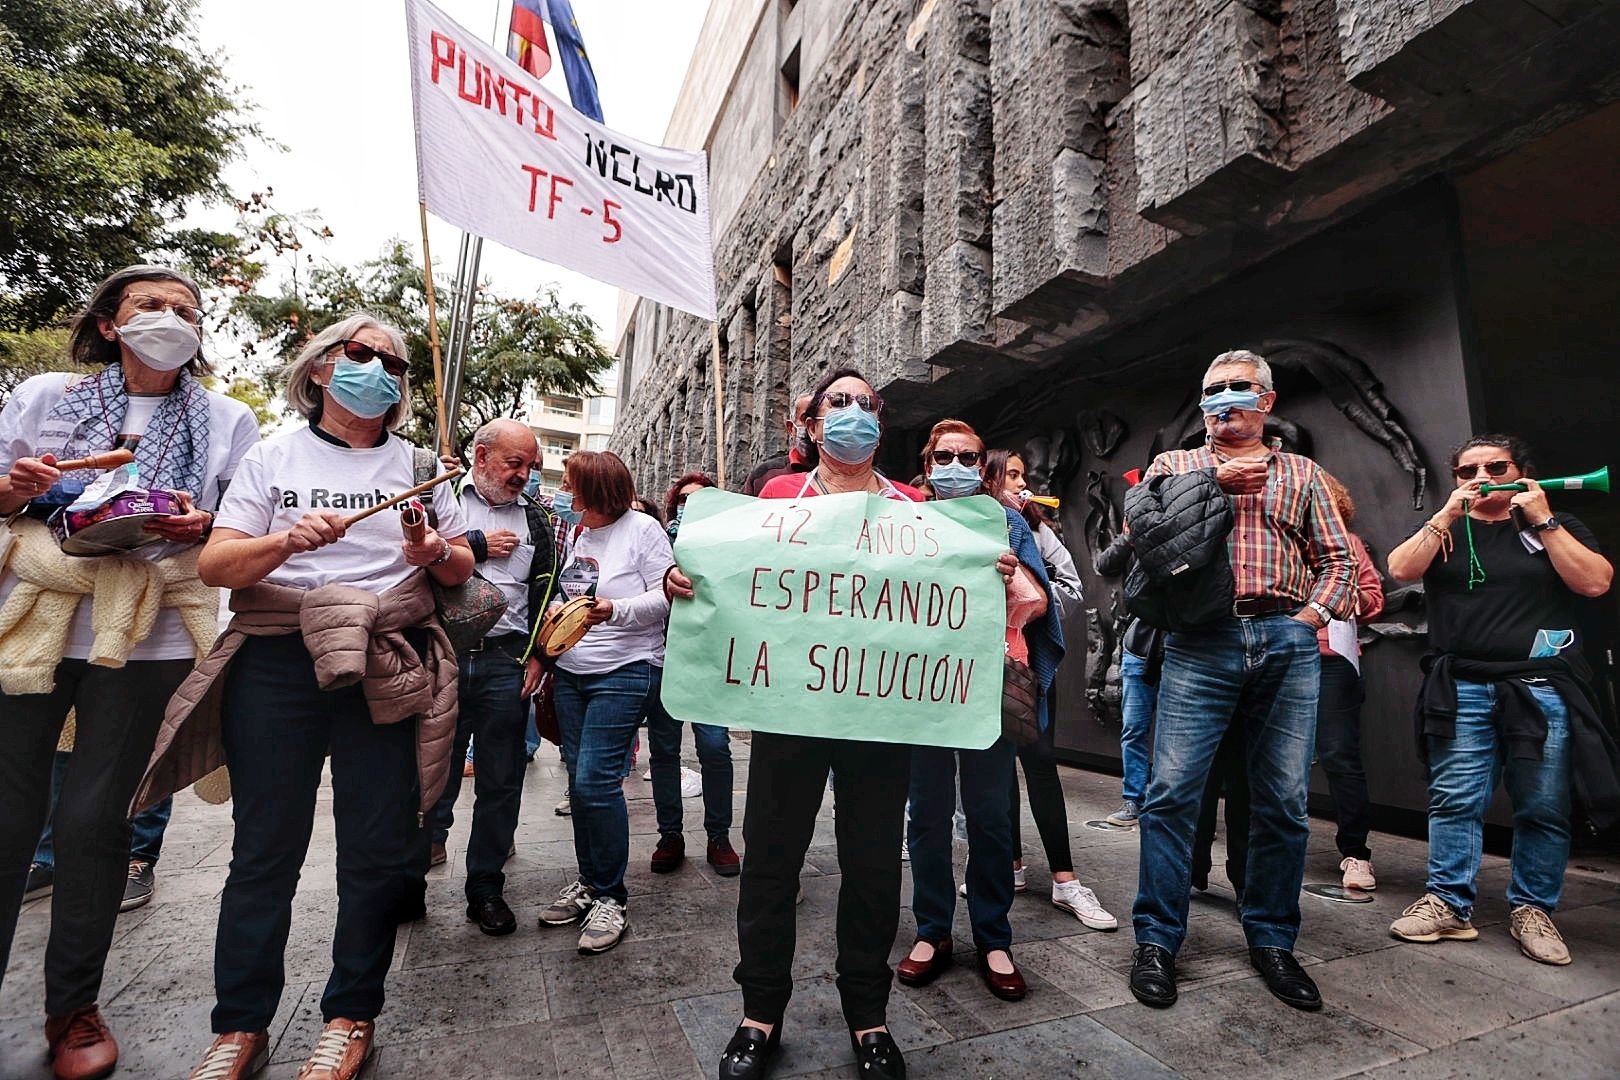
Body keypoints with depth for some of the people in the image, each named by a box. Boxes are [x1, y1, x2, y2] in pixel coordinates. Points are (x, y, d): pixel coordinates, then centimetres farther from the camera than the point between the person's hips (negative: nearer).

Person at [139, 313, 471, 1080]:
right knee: (265, 845, 6)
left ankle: (352, 1016, 20)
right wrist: (291, 540, -18)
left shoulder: (418, 464, 13)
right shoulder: (272, 458, 10)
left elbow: (462, 566, 13)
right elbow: (213, 564, 0)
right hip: (277, 665, 0)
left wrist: (436, 553, -10)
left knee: (379, 847, 3)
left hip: (386, 667, 1)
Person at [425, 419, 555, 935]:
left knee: (500, 783, 8)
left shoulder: (534, 518, 13)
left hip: (506, 664, 3)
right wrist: (477, 546, -8)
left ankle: (486, 889, 23)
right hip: (442, 655, -2)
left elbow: (545, 593, 12)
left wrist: (539, 654, 2)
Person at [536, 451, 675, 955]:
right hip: (571, 672, 7)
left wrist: (615, 610, -24)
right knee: (579, 779, 11)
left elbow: (665, 596, -12)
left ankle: (611, 896, 8)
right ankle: (588, 881, 28)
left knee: (596, 780, -10)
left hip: (624, 673, -7)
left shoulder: (643, 529, -8)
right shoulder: (574, 533, 10)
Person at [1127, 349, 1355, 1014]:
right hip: (1201, 641, -2)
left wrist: (1309, 619, -1)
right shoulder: (1173, 464, 15)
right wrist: (1214, 482, -4)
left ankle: (1272, 941, 23)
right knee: (1172, 791, -6)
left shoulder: (1301, 473, 19)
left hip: (1289, 644, 2)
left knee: (1284, 801, 7)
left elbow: (1336, 559, 15)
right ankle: (1157, 939, 6)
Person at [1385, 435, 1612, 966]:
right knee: (1454, 802, -2)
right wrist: (1448, 514, -5)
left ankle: (1532, 910, 14)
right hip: (1462, 690, 0)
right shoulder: (1443, 530, 15)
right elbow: (1401, 569, -2)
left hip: (1544, 691, 0)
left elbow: (1596, 581, -1)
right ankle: (1449, 904, 3)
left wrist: (1542, 519, -4)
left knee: (1544, 810, 2)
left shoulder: (1557, 526, 14)